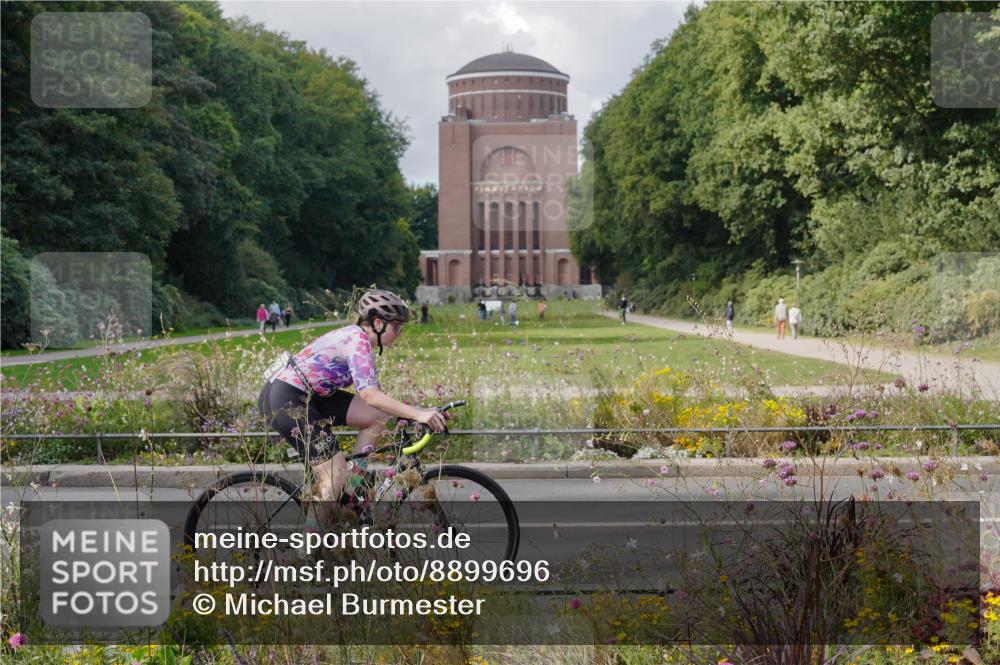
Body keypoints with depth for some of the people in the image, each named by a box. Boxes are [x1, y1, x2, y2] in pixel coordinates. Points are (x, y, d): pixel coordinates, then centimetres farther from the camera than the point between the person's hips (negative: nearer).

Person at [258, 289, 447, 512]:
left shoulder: (358, 339, 11)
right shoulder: (357, 340, -18)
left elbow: (375, 394, 12)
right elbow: (370, 395, -30)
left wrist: (418, 412, 4)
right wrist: (418, 415, -33)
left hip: (308, 397, 9)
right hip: (284, 399, -9)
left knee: (379, 415, 0)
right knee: (336, 475, -13)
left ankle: (351, 487, 6)